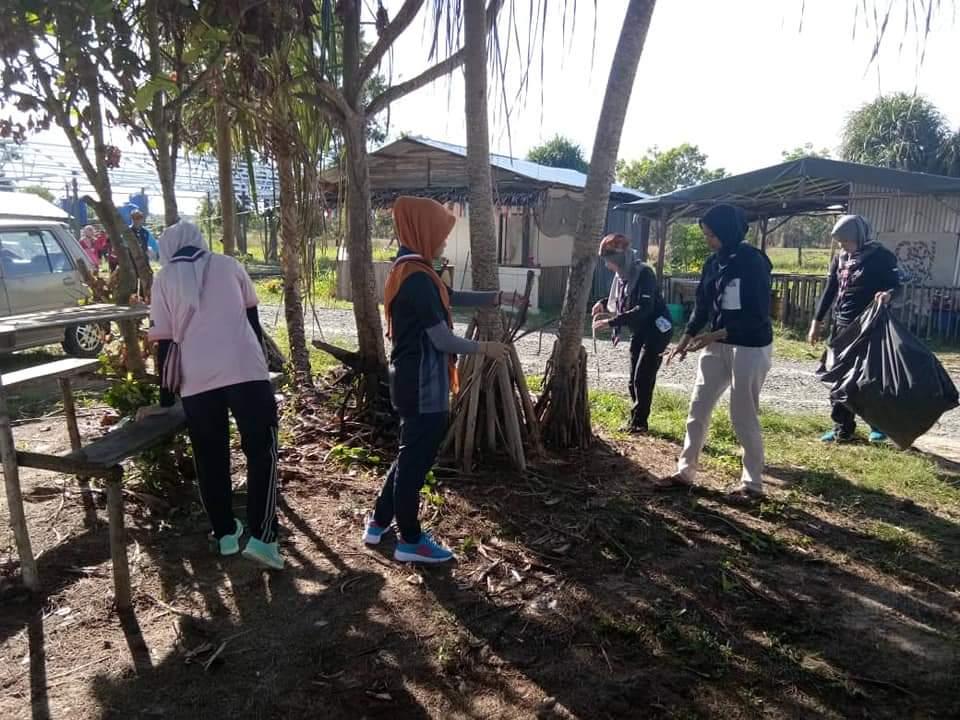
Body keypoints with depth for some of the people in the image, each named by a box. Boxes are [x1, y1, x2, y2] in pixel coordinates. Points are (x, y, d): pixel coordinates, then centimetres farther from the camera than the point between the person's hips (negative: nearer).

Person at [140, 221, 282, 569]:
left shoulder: (164, 278, 13)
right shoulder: (228, 265, 15)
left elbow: (165, 342, 10)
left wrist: (165, 400, 16)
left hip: (197, 380, 1)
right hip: (246, 371, -1)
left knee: (210, 458, 15)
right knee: (261, 450, 5)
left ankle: (225, 533, 24)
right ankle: (261, 537, -3)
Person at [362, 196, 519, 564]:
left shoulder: (407, 269, 10)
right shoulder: (417, 278, -22)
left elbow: (451, 297, 20)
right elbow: (442, 340, -21)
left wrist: (496, 297, 16)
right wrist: (484, 348, -7)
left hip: (413, 380, 10)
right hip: (423, 385, -10)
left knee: (410, 454, 21)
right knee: (416, 459, 3)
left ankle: (378, 522, 32)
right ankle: (411, 541, 18)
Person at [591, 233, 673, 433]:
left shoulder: (644, 273, -22)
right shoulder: (621, 275, 2)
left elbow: (643, 309, -32)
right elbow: (620, 303, 16)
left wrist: (611, 322, -35)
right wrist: (604, 305, -5)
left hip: (656, 331, -8)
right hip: (638, 332, 8)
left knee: (643, 379, -8)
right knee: (634, 380, 10)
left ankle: (638, 422, 3)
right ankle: (636, 420, 20)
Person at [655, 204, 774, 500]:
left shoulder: (753, 262, -14)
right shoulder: (713, 263, 7)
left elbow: (758, 314, -18)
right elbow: (702, 305, 10)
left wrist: (718, 334, -23)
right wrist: (686, 338, -4)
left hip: (749, 348, -7)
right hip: (717, 346, 7)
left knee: (743, 417, 0)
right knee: (698, 409, 8)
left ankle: (752, 483, 16)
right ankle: (685, 473, 19)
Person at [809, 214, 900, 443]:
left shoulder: (880, 257, -8)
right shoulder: (840, 259, 10)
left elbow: (896, 284, -5)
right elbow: (829, 291, 14)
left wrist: (888, 293, -29)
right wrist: (817, 321, 14)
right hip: (841, 326, 6)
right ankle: (843, 427, 15)